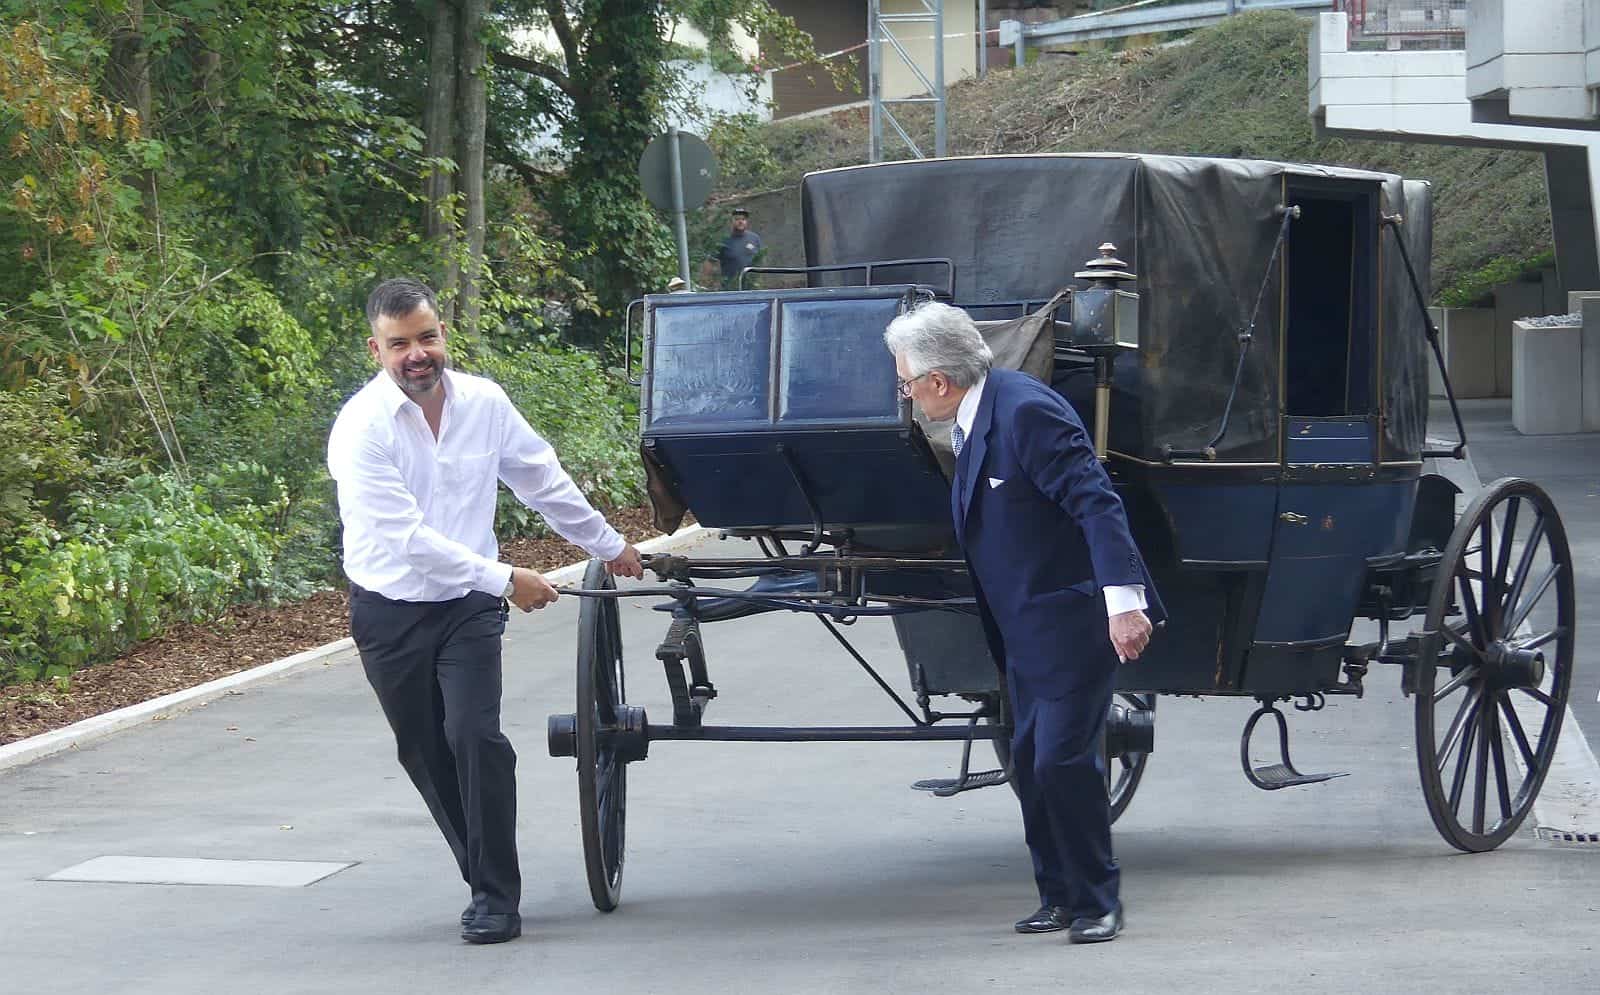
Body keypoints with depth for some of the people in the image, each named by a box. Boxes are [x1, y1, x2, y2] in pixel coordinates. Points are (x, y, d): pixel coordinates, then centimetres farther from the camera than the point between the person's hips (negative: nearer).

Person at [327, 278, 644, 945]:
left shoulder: (483, 403, -4)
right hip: (389, 613, -1)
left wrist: (609, 545, 22)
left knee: (475, 737, -15)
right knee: (426, 756, 6)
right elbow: (406, 539, -23)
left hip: (467, 607, 1)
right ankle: (490, 881, 22)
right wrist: (506, 580, -21)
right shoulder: (362, 428, -17)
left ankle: (496, 898, -9)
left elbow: (544, 483, 12)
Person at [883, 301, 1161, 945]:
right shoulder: (972, 422, 11)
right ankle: (1060, 897, 19)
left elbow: (1097, 504, -24)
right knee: (1030, 765, 10)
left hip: (1073, 620, -10)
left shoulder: (1026, 412, -19)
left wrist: (1123, 602, -29)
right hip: (1026, 628, 10)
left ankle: (1097, 902, 2)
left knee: (1063, 760, -10)